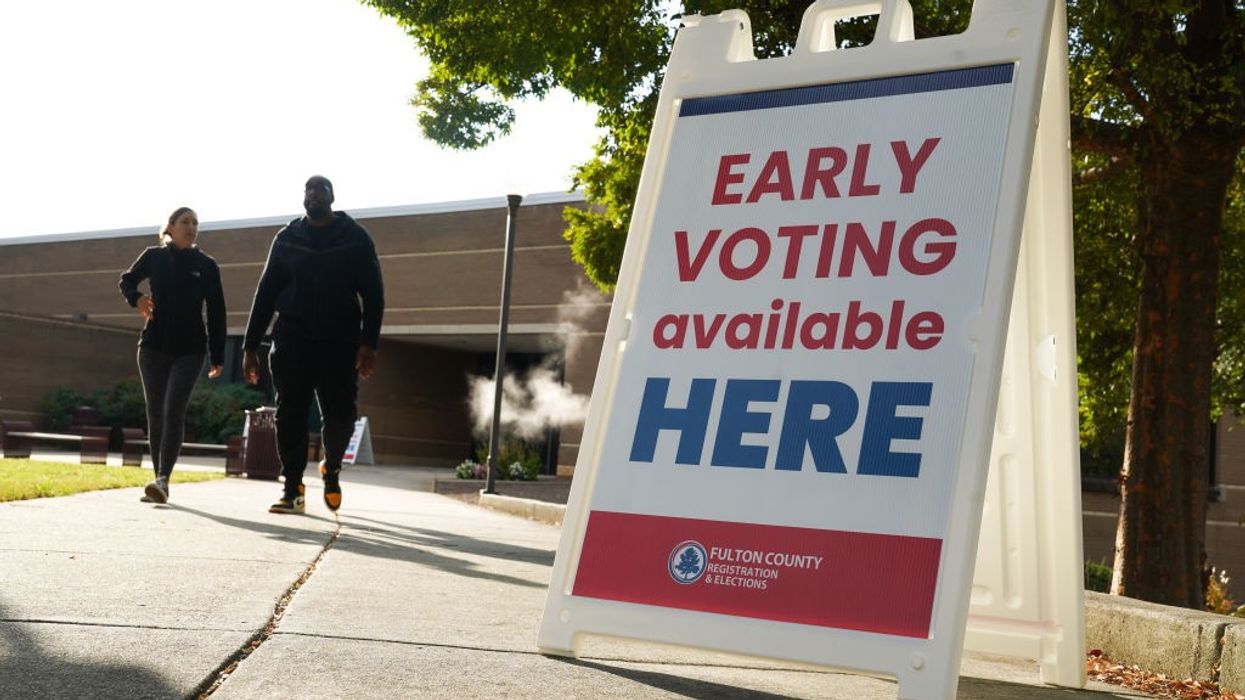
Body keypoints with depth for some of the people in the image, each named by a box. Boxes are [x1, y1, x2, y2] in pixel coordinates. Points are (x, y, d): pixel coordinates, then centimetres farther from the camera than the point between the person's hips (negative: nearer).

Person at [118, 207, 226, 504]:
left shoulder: (206, 265, 1)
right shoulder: (154, 257, 4)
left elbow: (216, 312, 4)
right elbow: (127, 280, 20)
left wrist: (217, 356, 1)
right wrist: (136, 298, -3)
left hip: (189, 350, -2)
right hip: (153, 347, 2)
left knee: (173, 411, -15)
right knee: (155, 414, 4)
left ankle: (163, 480, -23)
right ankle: (159, 481, 11)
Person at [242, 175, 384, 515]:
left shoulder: (355, 238, 4)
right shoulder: (287, 239, 10)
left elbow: (373, 294, -1)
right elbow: (265, 294, 11)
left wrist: (369, 343, -13)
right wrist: (250, 346, 5)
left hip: (340, 342, -1)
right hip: (292, 341, 2)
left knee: (340, 415, -2)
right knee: (290, 414, -3)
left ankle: (332, 468, 26)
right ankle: (292, 489, 2)